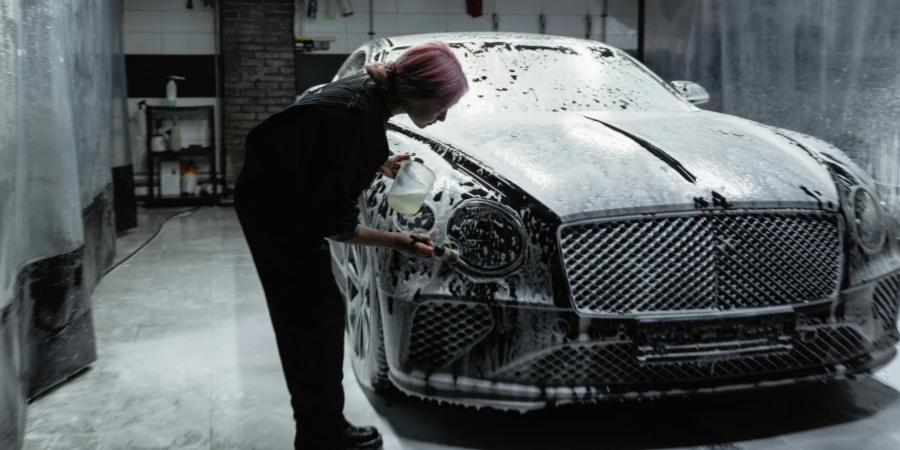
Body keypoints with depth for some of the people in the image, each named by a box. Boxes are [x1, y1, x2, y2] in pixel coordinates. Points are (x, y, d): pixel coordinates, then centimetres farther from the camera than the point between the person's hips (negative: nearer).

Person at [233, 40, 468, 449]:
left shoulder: (370, 92, -4)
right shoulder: (361, 120, -31)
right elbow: (334, 224, -25)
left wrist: (379, 166, 5)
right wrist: (398, 242, -16)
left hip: (280, 197, 9)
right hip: (275, 208, -9)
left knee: (304, 316, 14)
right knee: (317, 316, -4)